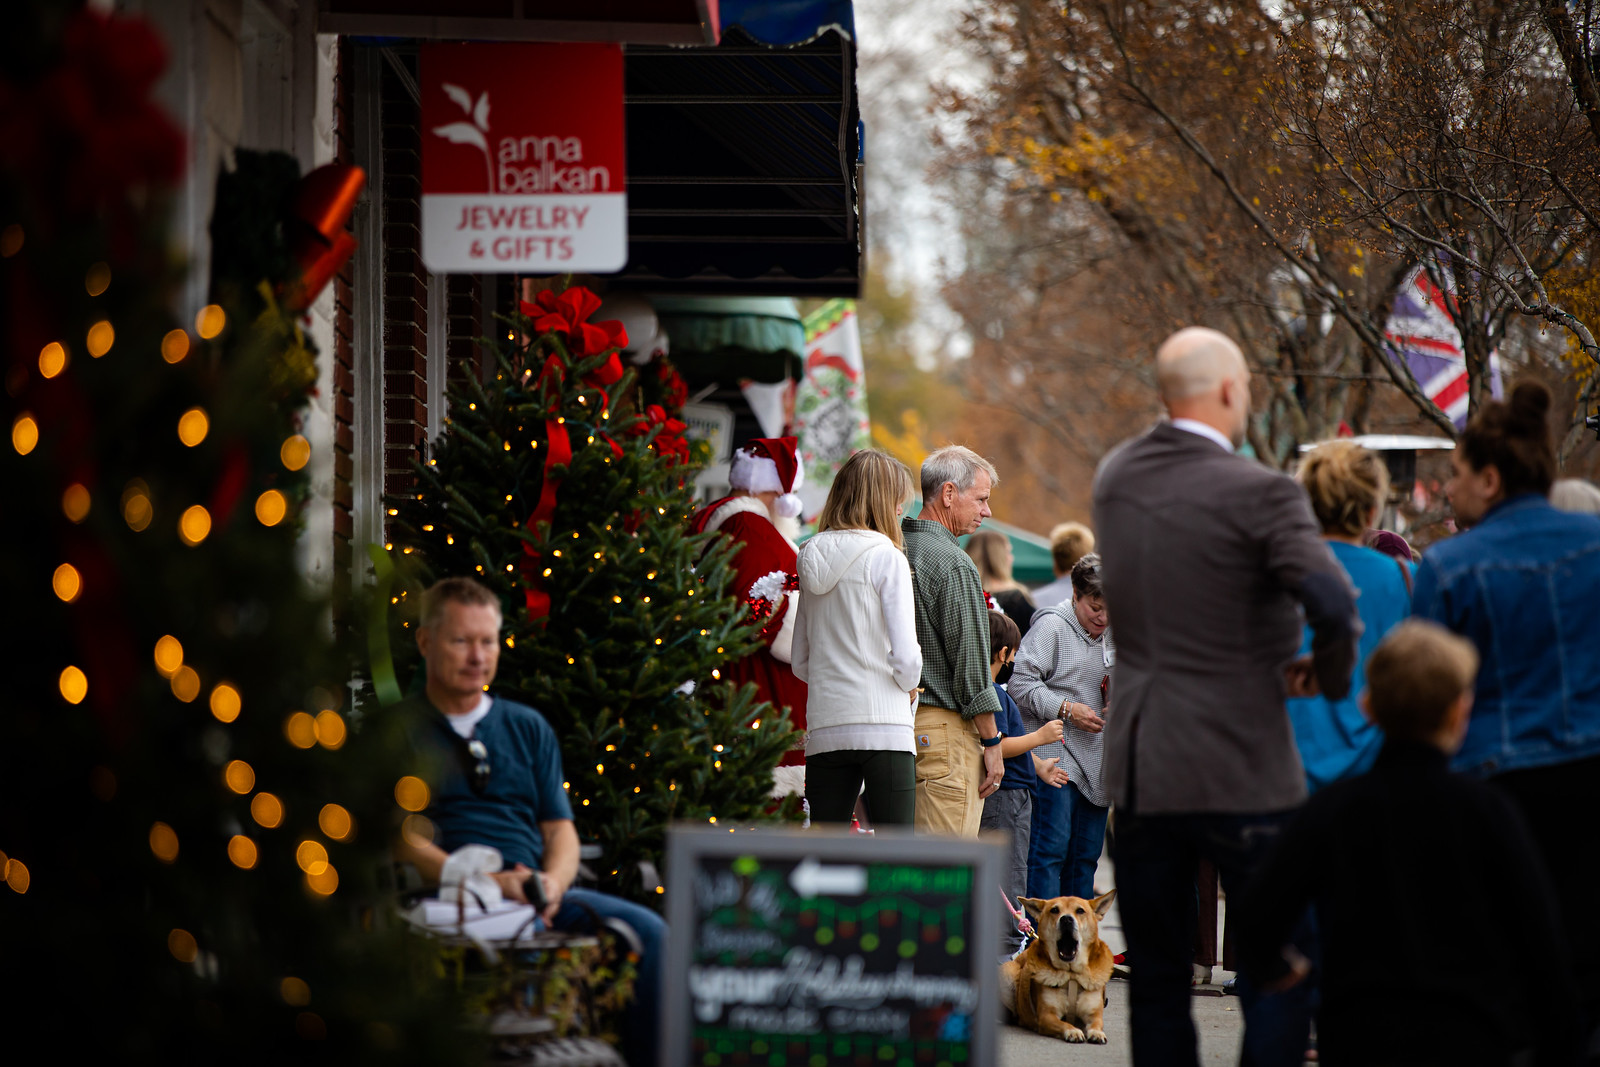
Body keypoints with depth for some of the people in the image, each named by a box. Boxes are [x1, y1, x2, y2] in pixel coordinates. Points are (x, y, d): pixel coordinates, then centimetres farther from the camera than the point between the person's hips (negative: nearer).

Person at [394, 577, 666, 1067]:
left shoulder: (528, 727, 25)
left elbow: (560, 826, 18)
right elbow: (402, 838, -1)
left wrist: (552, 883, -6)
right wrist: (487, 882, -15)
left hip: (543, 895, 5)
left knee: (648, 930, -23)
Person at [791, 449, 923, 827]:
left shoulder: (812, 559, 12)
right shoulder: (886, 557, -5)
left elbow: (800, 662, 14)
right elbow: (905, 657, -9)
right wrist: (907, 688, 9)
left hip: (825, 727, 5)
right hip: (882, 726, -5)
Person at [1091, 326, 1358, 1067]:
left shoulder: (1115, 476, 7)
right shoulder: (1260, 494, -13)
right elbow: (1334, 605, -25)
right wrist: (1330, 676, -4)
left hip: (1137, 770, 6)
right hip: (1242, 772, -6)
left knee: (1156, 985, 10)